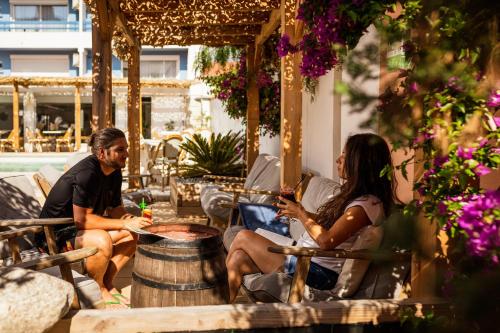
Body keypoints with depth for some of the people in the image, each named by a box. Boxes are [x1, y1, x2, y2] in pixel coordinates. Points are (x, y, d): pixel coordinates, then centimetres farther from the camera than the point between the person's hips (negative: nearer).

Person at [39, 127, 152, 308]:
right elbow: (82, 219, -30)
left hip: (79, 227, 9)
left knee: (133, 234, -5)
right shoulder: (86, 173, -27)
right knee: (102, 240, -36)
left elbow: (116, 209, 5)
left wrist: (130, 220, -17)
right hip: (56, 233, -9)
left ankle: (107, 284, 3)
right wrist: (125, 224, -31)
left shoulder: (114, 172, 0)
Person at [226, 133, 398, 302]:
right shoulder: (352, 193, 13)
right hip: (303, 257, 9)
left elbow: (326, 241, -24)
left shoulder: (367, 204, -17)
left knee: (243, 237, -2)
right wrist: (298, 212, 6)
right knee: (238, 259, 0)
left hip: (317, 272, -9)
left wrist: (301, 213, -10)